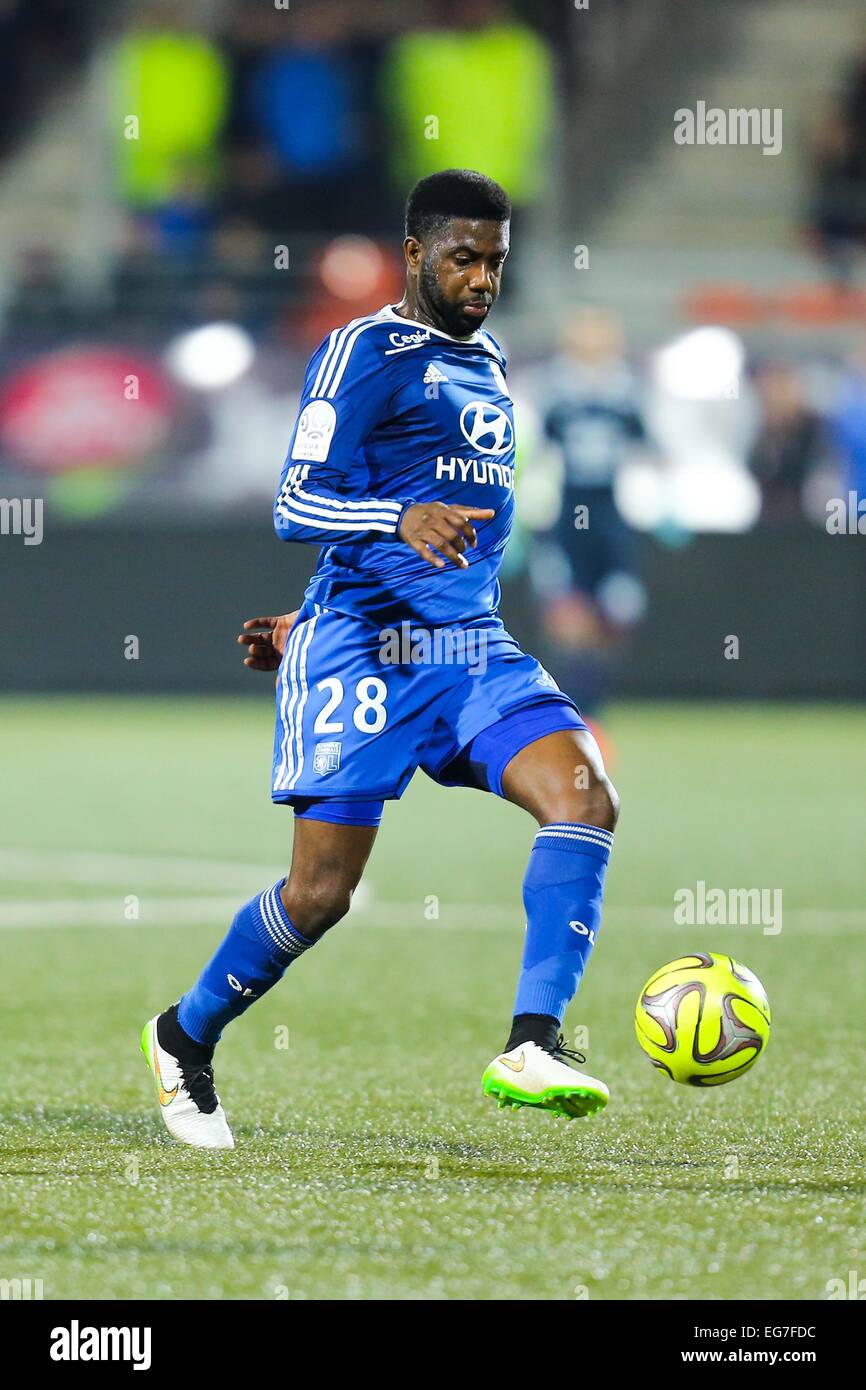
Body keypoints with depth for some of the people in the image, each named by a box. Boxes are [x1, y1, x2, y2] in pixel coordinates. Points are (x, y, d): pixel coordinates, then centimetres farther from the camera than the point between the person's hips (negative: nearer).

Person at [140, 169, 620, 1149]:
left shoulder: (488, 367, 20)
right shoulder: (365, 351, -4)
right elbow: (296, 505, -14)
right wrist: (401, 519, -32)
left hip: (473, 646, 7)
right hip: (366, 653, -7)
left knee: (585, 797, -19)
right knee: (321, 891, -8)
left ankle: (531, 1046, -25)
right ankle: (184, 1038, 18)